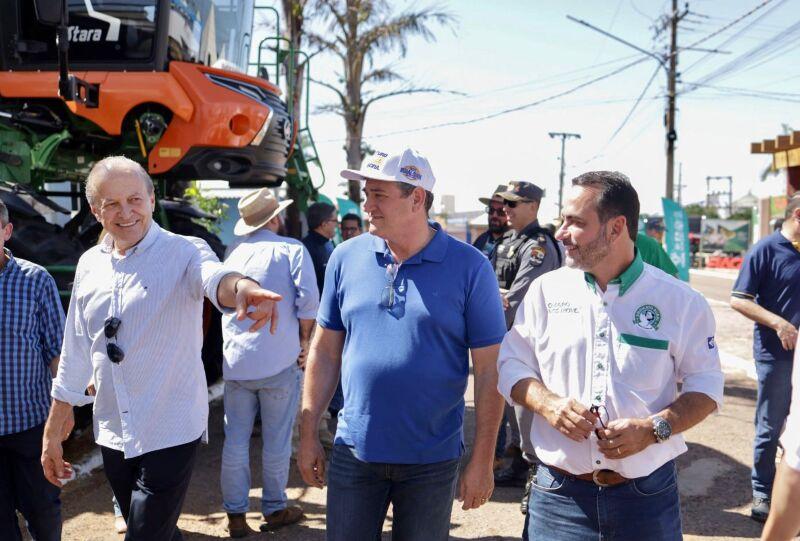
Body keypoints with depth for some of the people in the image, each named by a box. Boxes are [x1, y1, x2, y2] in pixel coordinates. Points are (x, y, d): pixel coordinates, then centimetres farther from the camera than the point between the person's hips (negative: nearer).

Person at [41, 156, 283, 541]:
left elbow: (214, 277, -36)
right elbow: (75, 354, 12)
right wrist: (53, 432, 14)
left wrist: (242, 287, -60)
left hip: (171, 433, -5)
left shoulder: (184, 252, -11)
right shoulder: (89, 264, 5)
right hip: (112, 435, 6)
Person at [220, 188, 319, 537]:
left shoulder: (235, 254, 11)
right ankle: (275, 510, 20)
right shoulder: (292, 249, -4)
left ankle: (235, 514, 15)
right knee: (276, 442, 8)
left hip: (235, 361, 4)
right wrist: (304, 339, 0)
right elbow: (308, 300, -14)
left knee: (235, 440, 9)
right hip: (278, 362, -4)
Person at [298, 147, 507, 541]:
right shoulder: (346, 258, 0)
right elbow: (325, 351, 7)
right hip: (353, 451, 2)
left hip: (432, 461, -2)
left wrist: (482, 461, -8)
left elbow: (489, 371, -7)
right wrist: (307, 434, 6)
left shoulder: (470, 268, -9)